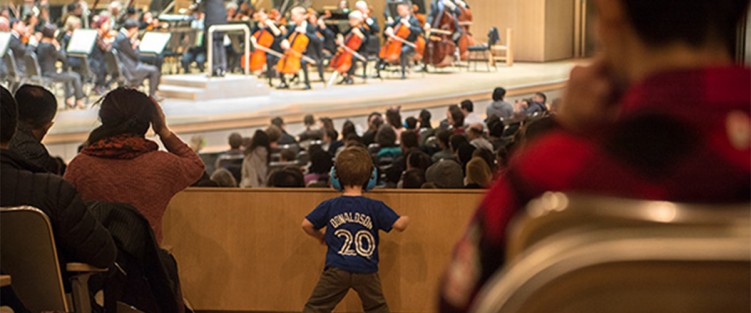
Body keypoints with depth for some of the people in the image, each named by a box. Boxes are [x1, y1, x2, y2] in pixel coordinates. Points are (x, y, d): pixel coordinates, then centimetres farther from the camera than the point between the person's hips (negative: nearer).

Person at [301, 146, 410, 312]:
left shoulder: (329, 206, -1)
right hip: (366, 271, 1)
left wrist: (320, 236, 22)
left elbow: (306, 224, 3)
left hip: (336, 269, -1)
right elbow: (399, 224, -6)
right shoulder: (375, 207, -3)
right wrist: (406, 219, 18)